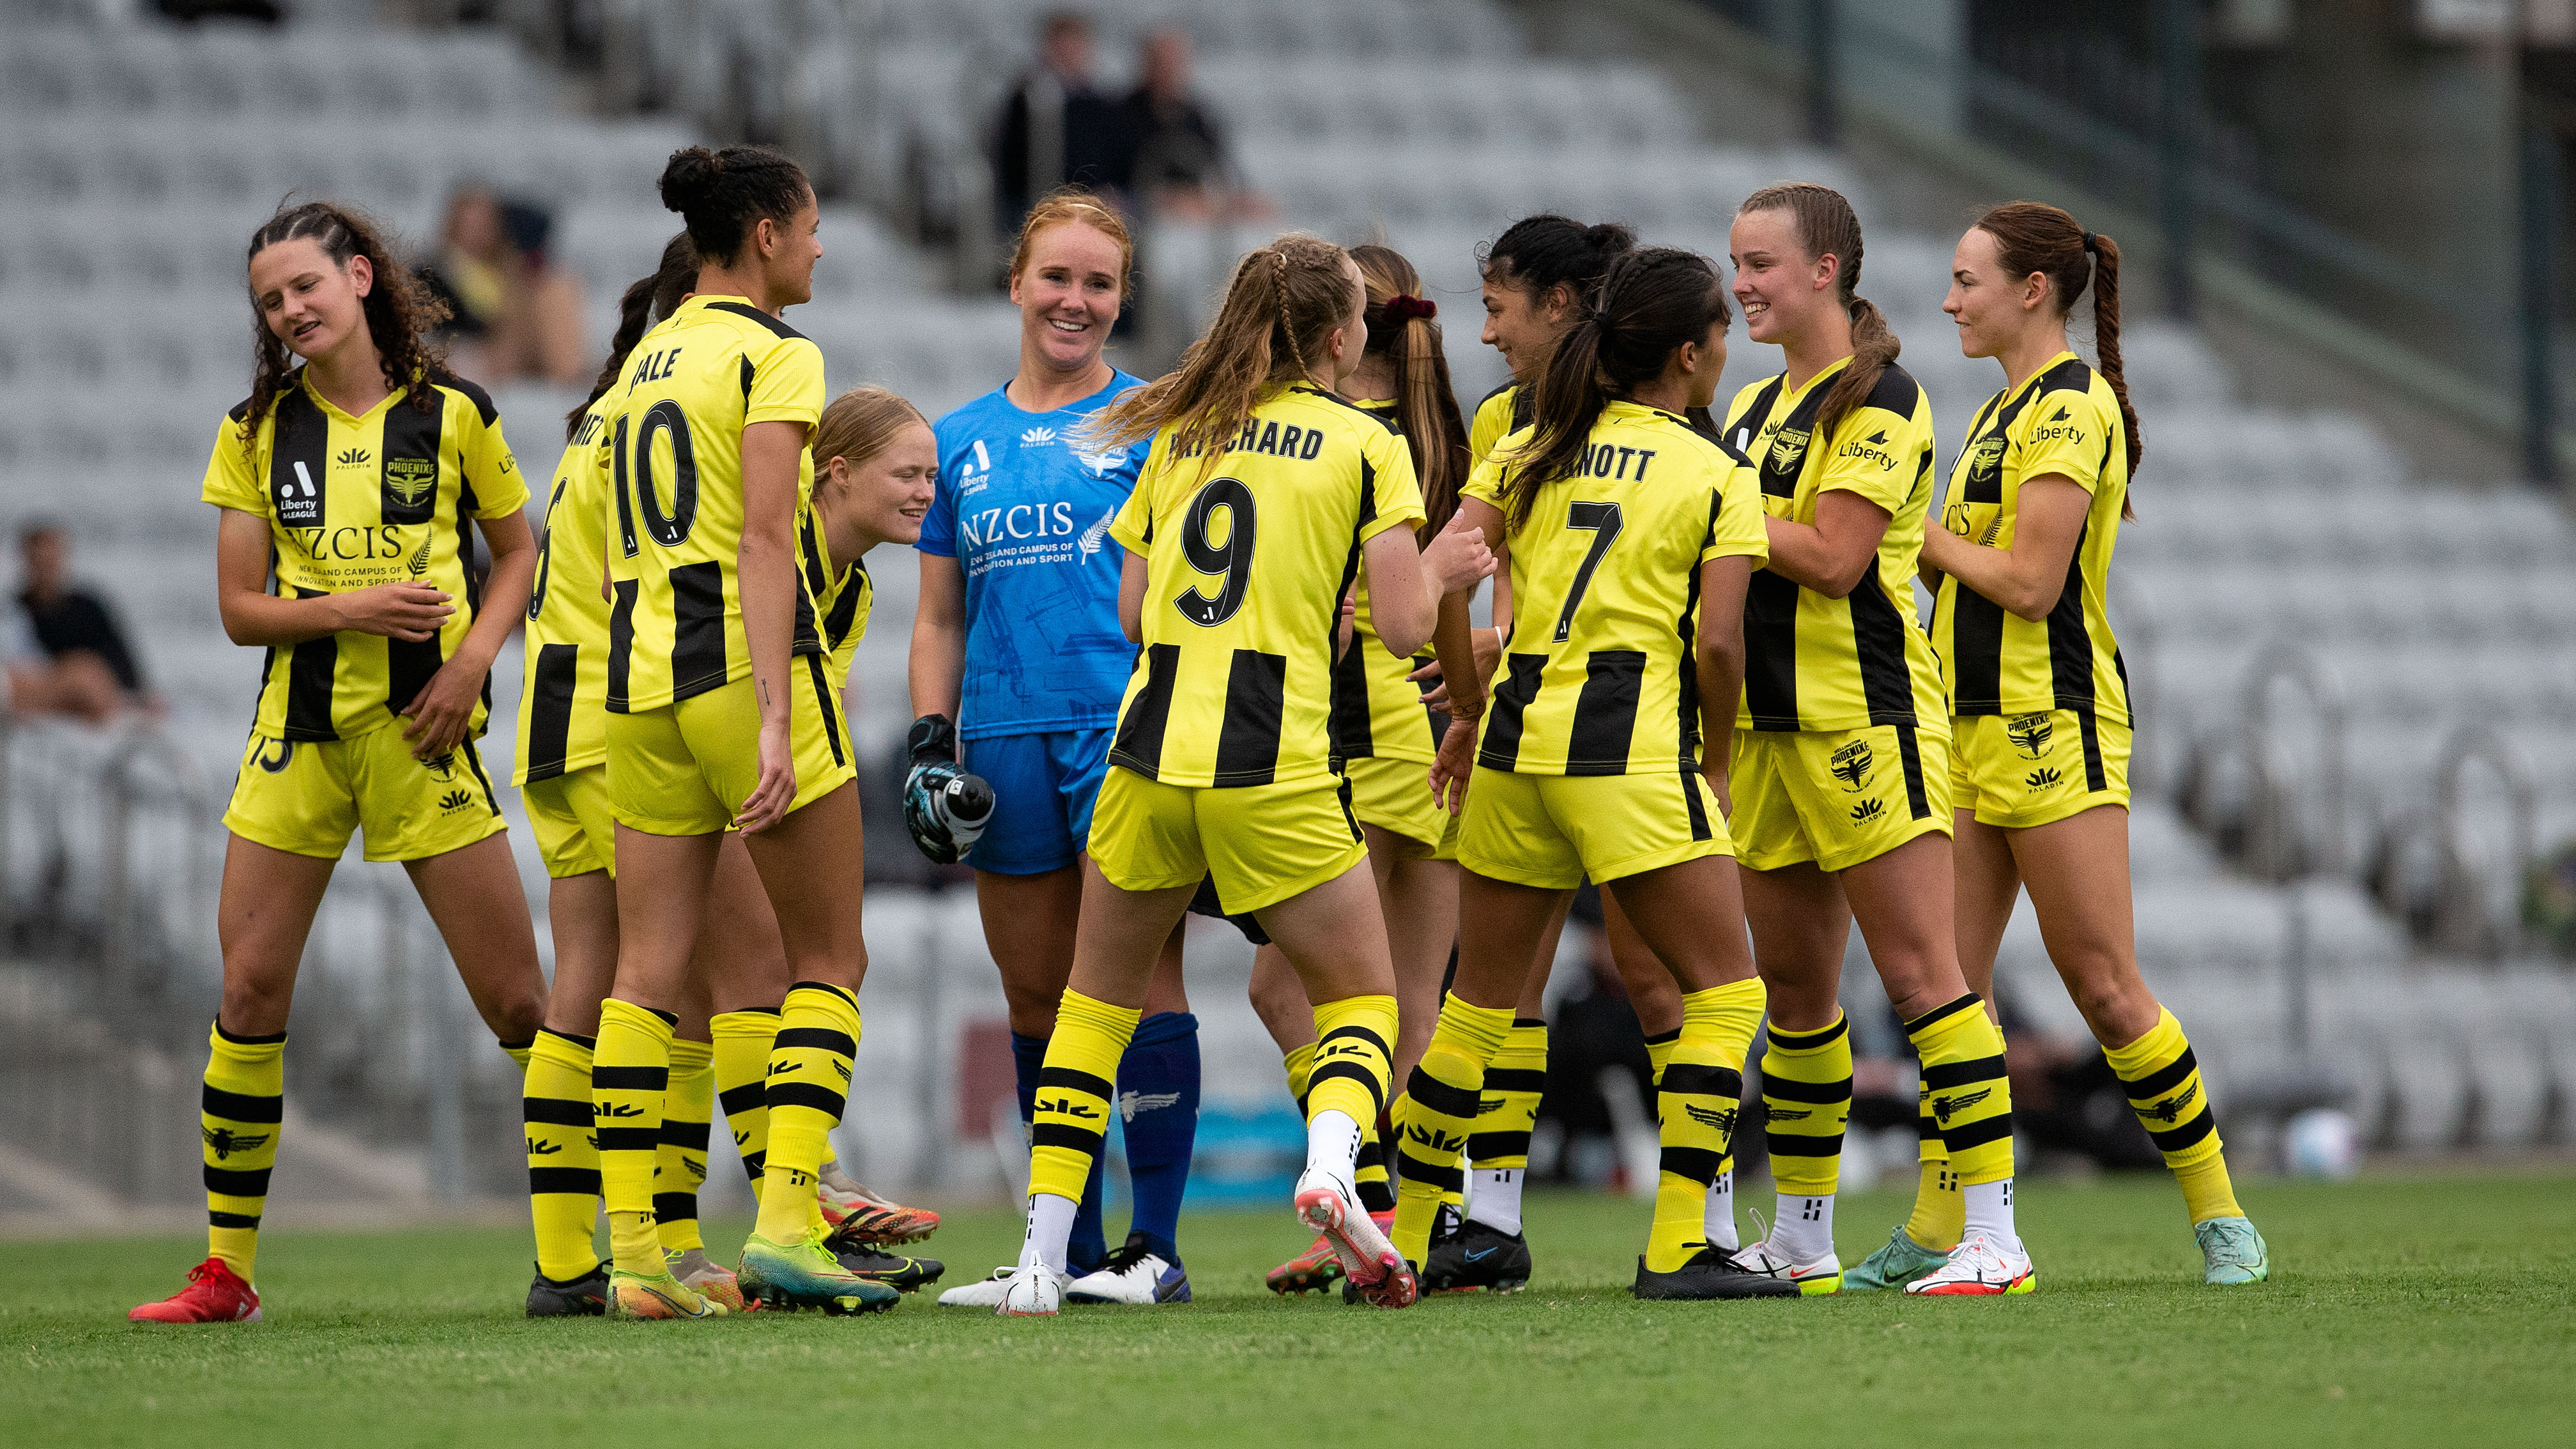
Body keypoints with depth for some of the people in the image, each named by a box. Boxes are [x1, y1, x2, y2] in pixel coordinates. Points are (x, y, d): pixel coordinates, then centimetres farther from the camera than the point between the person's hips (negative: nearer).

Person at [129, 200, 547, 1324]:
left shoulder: (451, 414, 1)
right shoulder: (258, 431, 5)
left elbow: (519, 551, 12)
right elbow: (239, 607, 3)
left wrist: (472, 659, -4)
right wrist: (351, 608, -14)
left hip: (422, 728, -2)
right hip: (299, 727, 2)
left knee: (518, 1000, -3)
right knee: (250, 988, -3)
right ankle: (227, 1268, 5)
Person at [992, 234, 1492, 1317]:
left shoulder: (1180, 435, 14)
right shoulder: (1364, 445, 2)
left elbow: (1134, 609, 16)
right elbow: (1403, 625, -3)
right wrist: (1443, 570, 17)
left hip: (1151, 745, 3)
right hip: (1276, 762, -3)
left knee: (1099, 995, 18)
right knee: (1360, 995, 11)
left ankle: (1042, 1256, 8)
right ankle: (1330, 1161, -21)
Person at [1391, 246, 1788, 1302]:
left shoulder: (1533, 448, 13)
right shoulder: (1719, 476, 0)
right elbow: (1717, 640, -9)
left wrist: (1466, 716, 14)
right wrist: (1715, 765, 5)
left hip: (1517, 739, 6)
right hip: (1635, 752, -6)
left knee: (1482, 1000, 16)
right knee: (1724, 991, 3)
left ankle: (1404, 1241, 19)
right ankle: (1676, 1247, -6)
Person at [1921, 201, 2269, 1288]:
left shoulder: (2073, 406, -11)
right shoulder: (2004, 410, 18)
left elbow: (2030, 580, -18)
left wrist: (1926, 536, -5)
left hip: (2055, 726, -9)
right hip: (1976, 728, 9)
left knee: (2104, 985, -6)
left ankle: (2218, 1216, 4)